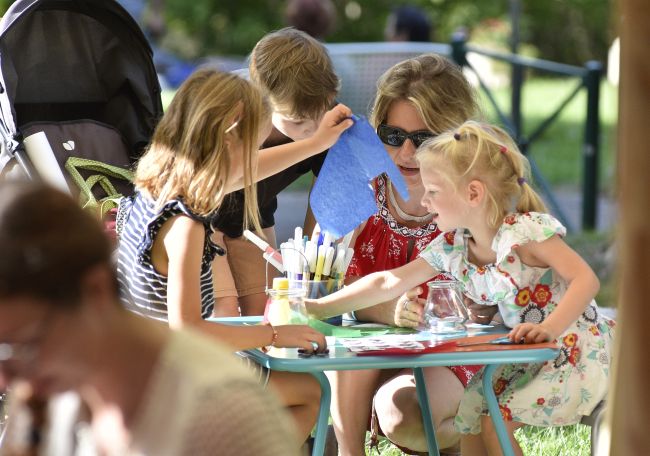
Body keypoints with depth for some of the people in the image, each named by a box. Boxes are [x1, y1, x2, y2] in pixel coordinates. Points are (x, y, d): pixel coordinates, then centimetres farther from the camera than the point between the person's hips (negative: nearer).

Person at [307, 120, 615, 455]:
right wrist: (317, 308, -6)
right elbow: (388, 284, 0)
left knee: (495, 424, -18)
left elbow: (585, 279, -26)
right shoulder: (451, 248, -1)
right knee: (469, 423, 0)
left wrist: (548, 328, -40)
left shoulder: (527, 231, -22)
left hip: (575, 348, -7)